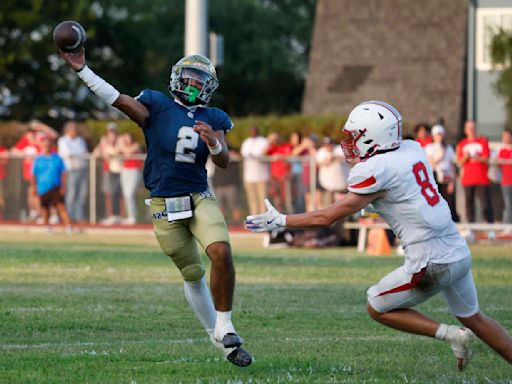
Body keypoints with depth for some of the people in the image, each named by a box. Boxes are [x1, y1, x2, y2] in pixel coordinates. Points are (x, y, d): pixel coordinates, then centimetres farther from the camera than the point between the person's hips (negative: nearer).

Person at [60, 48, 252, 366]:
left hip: (199, 198, 1)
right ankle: (217, 337, 21)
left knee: (221, 252, -23)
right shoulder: (157, 106, -2)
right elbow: (116, 99, -14)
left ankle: (225, 328, -10)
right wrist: (82, 70, -25)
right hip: (165, 204, -1)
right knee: (193, 274, 5)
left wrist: (214, 143, -26)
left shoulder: (213, 119, 6)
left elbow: (224, 162, -3)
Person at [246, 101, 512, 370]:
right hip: (460, 253, 8)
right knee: (473, 318, 24)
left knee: (377, 309, 12)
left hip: (430, 262, -8)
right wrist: (358, 163, 11)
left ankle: (449, 334, 4)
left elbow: (327, 217, -8)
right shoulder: (413, 149, 7)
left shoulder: (376, 171, -14)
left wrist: (279, 221, -1)